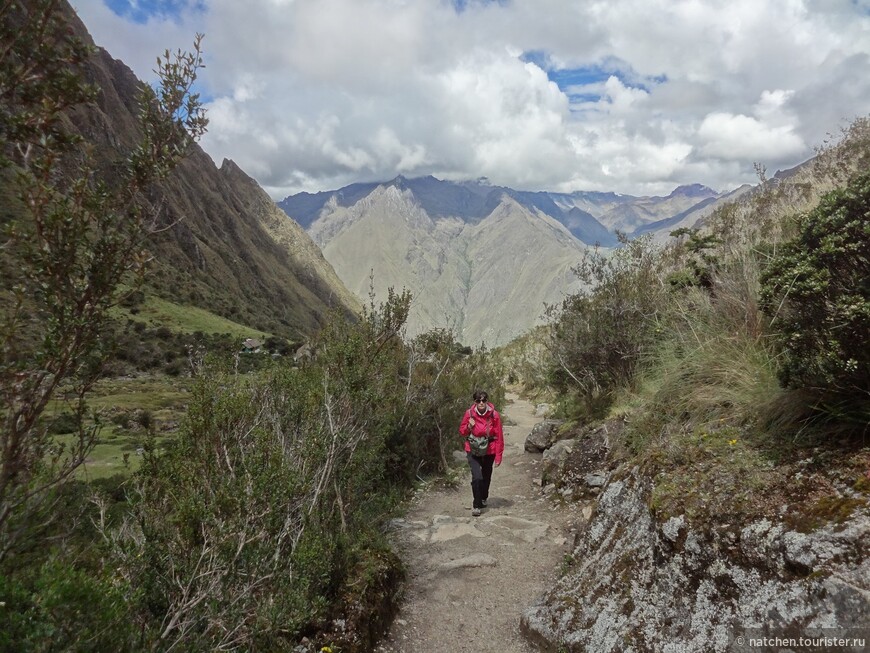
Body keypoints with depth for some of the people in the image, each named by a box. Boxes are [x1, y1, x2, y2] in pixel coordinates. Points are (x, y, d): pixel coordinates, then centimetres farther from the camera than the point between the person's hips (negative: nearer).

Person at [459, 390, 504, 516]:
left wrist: (498, 456, -7)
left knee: (486, 477, 18)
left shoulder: (494, 415, -14)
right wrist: (469, 426, -20)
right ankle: (476, 505, 1)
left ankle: (483, 499, 46)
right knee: (477, 477, -17)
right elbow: (462, 432, 2)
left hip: (489, 451, 1)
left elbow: (499, 437, -7)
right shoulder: (469, 413, -11)